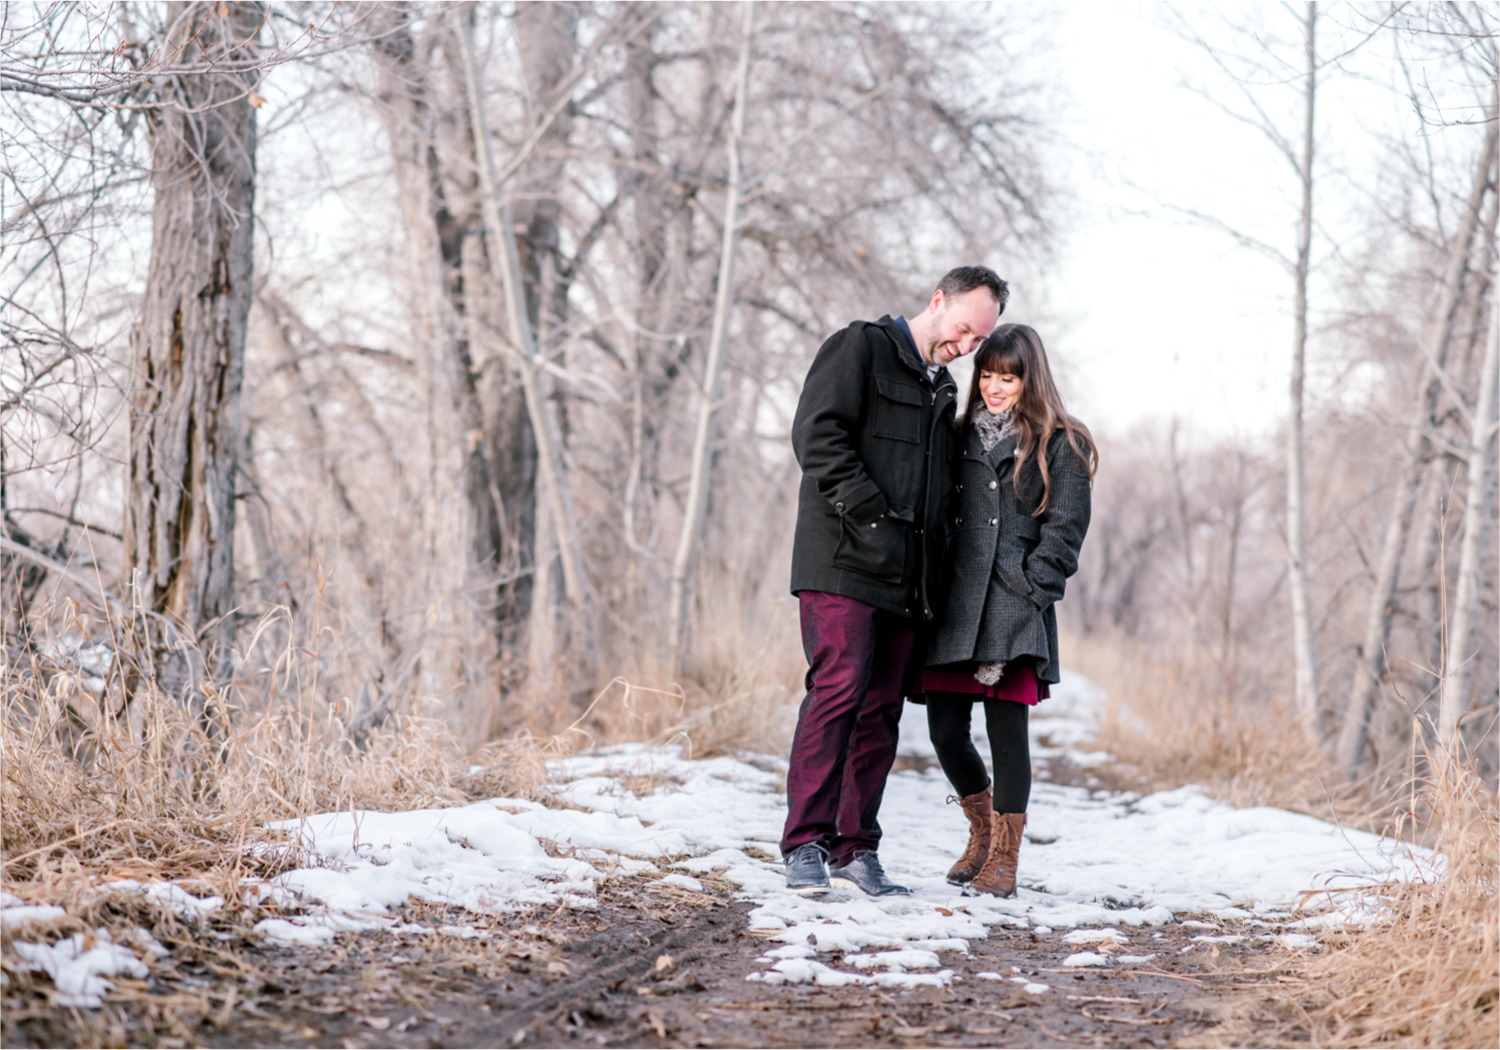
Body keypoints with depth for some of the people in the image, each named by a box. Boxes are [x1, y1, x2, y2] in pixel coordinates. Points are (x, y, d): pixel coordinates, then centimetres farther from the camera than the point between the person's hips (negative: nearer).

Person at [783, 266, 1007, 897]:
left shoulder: (942, 390, 24)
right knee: (837, 692, -15)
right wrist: (870, 513, -17)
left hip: (905, 580, 7)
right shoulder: (860, 348, 2)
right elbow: (817, 432, -11)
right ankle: (806, 846, -14)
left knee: (881, 710, 4)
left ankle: (854, 851, 8)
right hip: (844, 561, -7)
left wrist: (931, 574, 11)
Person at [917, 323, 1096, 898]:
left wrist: (1031, 588, -11)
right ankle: (983, 830, 24)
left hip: (1014, 609, -4)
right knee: (945, 730, 0)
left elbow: (1064, 529, -1)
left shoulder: (1060, 445, 5)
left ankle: (1004, 858, 4)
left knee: (1006, 727, -7)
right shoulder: (962, 437, 18)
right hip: (954, 604, 4)